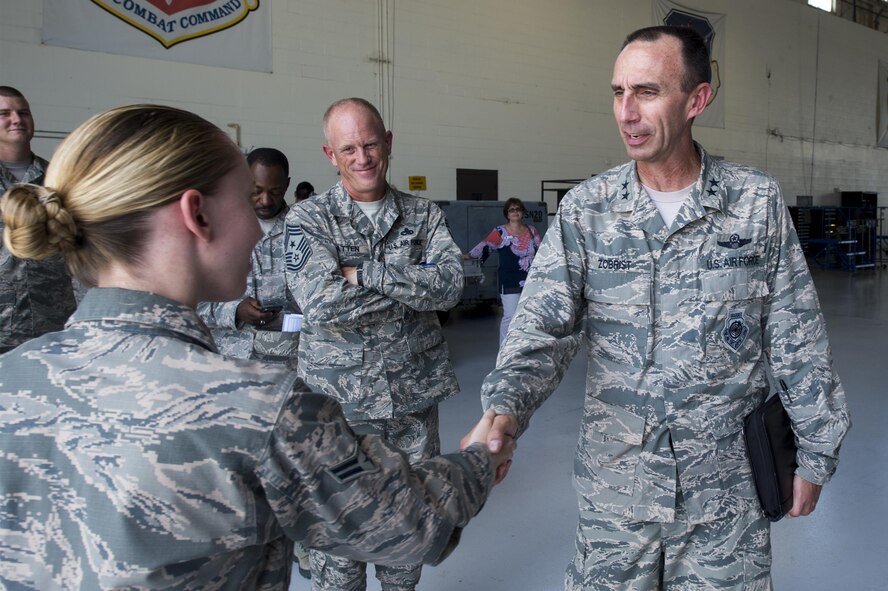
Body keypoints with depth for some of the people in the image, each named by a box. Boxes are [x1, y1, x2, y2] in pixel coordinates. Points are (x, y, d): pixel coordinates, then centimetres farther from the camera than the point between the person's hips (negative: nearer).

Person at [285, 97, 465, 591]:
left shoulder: (425, 215, 5)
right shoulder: (308, 219, -3)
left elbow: (450, 286, -12)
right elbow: (321, 305, -18)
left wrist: (364, 274, -18)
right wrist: (411, 281, -13)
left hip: (414, 393, 3)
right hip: (340, 397, -2)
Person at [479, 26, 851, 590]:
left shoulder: (758, 202, -5)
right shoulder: (584, 210, -5)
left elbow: (800, 344, 0)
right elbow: (542, 327, -11)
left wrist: (817, 453, 5)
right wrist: (505, 408, -29)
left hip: (726, 483, 0)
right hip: (615, 480, 1)